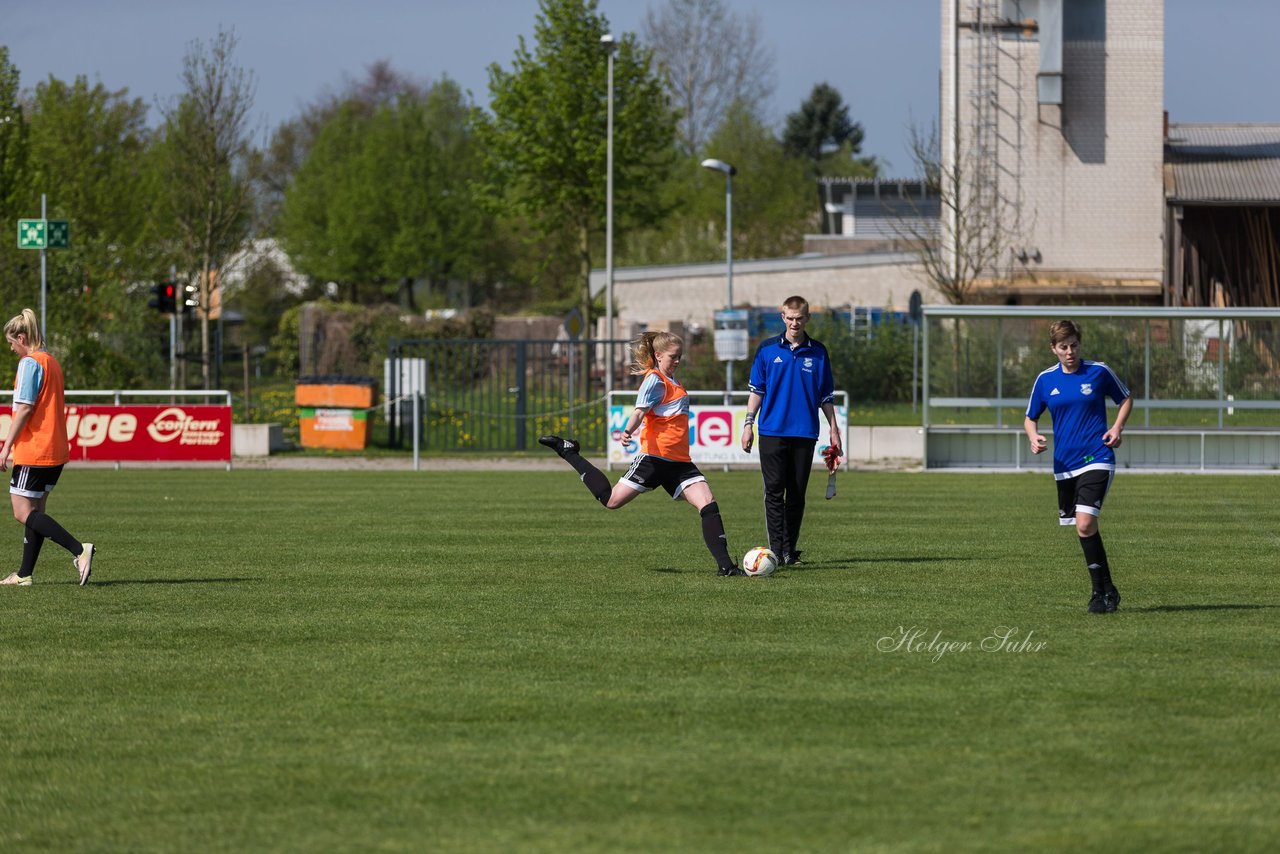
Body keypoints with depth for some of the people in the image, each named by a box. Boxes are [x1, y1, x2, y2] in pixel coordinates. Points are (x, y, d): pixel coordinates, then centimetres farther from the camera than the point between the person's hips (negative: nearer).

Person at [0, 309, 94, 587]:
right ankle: (24, 575, 14)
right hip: (56, 451, 10)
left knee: (23, 513, -8)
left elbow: (24, 408, -18)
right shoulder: (52, 363, 16)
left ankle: (79, 550, -20)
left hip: (33, 451, -10)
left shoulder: (30, 363, -11)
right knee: (34, 512, 12)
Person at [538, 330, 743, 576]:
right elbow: (640, 410, -22)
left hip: (679, 463, 7)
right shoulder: (654, 380, -8)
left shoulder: (672, 381, 18)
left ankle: (725, 565, -12)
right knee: (611, 500, -1)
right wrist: (628, 431, -39)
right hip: (655, 457, -7)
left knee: (708, 505, -9)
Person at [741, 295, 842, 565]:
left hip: (805, 433, 1)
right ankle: (776, 550, -7)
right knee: (774, 492, -6)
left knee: (797, 494, 3)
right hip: (772, 431, -1)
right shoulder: (767, 349, 5)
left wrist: (833, 428, 6)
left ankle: (790, 551, 9)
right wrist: (748, 423, 1)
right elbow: (756, 389, 8)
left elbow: (826, 395, 11)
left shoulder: (818, 352, 7)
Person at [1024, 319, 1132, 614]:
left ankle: (1101, 592, -9)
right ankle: (1107, 589, 21)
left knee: (1085, 524, -18)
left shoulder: (1099, 372, -2)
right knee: (1083, 529, 8)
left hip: (1097, 460, -4)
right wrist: (1034, 437, -7)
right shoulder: (1045, 380, 5)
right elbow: (1030, 418, 15)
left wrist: (1117, 427, -5)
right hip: (1064, 465, 4)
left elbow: (1126, 399, 12)